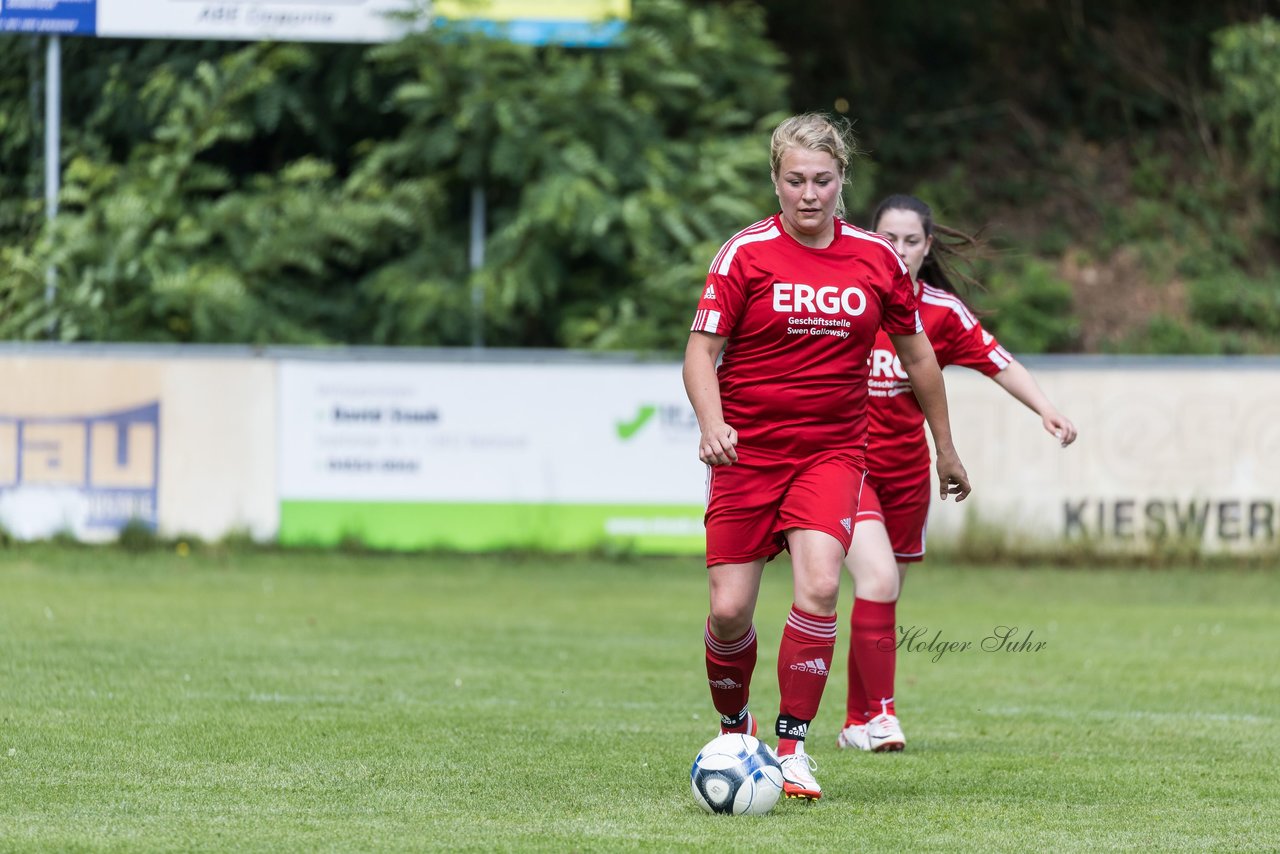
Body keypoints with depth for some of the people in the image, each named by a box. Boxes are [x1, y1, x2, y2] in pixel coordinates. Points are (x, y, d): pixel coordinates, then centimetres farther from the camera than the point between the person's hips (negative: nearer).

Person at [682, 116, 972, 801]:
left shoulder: (876, 258, 2)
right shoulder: (746, 253, -5)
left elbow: (916, 353, 15)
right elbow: (701, 350, -7)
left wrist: (945, 450, 21)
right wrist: (712, 424, -26)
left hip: (831, 454, 1)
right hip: (746, 454, -1)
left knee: (819, 587, -22)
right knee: (729, 611, -4)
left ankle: (793, 745, -11)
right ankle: (733, 731, 24)